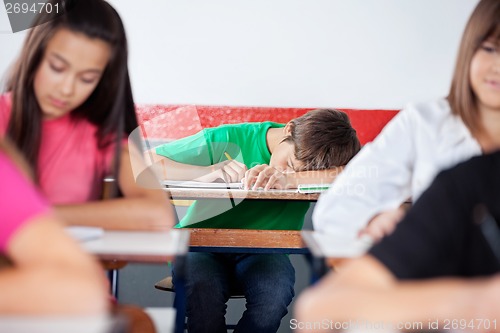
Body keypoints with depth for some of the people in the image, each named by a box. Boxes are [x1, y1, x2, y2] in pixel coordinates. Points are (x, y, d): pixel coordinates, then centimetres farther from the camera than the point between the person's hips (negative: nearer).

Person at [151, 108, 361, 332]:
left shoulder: (315, 160, -7)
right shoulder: (228, 140, -11)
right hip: (201, 245, -1)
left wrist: (287, 179, -37)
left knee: (276, 293, -31)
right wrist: (207, 173, -27)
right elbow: (145, 163, -12)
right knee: (202, 289, -35)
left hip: (261, 251, 2)